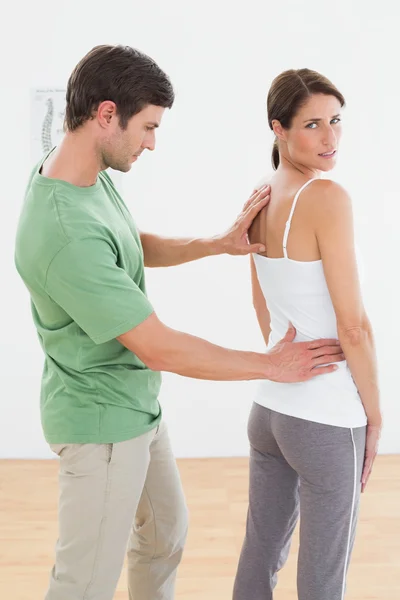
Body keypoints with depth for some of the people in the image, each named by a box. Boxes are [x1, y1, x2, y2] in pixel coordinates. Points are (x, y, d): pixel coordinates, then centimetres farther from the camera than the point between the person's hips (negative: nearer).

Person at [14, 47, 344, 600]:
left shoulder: (89, 173, -3)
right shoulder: (67, 234, -34)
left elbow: (137, 246, 15)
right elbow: (159, 348, -28)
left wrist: (219, 244, 1)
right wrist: (272, 366, -17)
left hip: (136, 401, 9)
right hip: (102, 421, -9)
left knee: (166, 533, 25)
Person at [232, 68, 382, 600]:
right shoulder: (327, 197, -19)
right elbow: (353, 326, -18)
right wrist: (374, 416, -6)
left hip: (269, 406, 8)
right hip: (327, 420, -8)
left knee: (260, 554, 20)